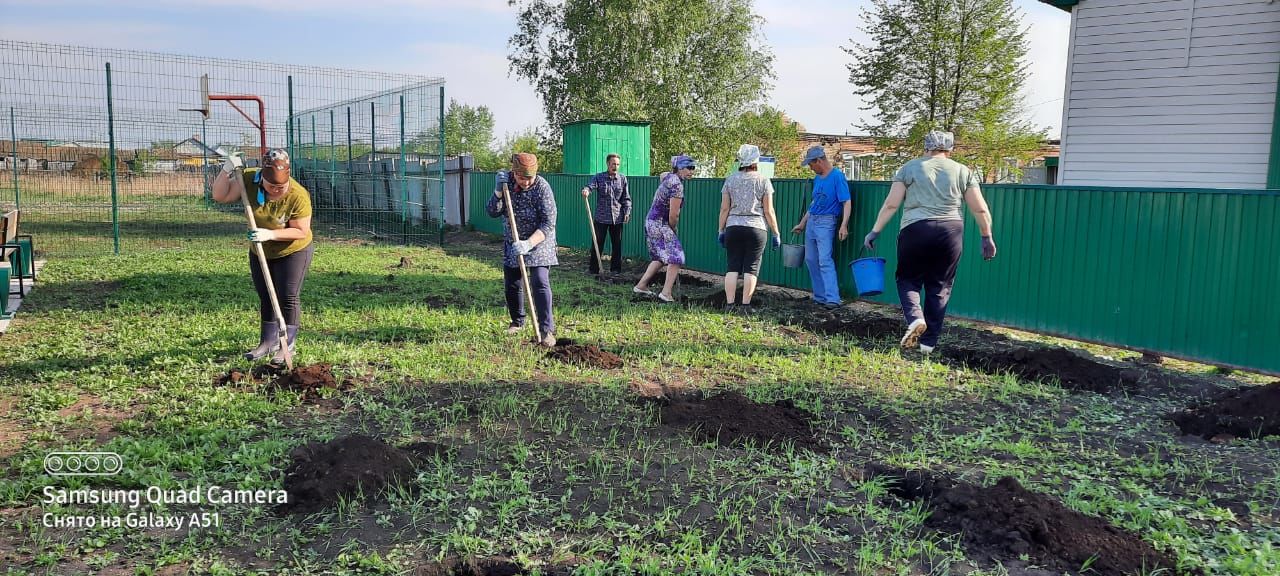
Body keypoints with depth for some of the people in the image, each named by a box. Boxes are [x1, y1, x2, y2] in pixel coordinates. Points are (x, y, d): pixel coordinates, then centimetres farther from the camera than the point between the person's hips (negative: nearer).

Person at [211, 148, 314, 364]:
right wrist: (226, 172, -29)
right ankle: (268, 342, 24)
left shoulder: (298, 196, -29)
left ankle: (288, 344, 8)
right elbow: (220, 197, -14)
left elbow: (301, 231, -25)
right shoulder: (249, 180, -17)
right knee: (265, 297, 13)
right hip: (259, 252, 5)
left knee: (288, 297, -3)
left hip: (293, 251, -5)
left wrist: (271, 234, -36)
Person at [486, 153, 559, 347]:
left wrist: (529, 243, -38)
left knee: (540, 282, -18)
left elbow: (548, 225, -25)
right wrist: (498, 192, -26)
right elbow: (492, 212, -9)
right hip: (512, 242, 5)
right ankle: (517, 322, 32)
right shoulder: (507, 182, -8)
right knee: (512, 285, 10)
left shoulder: (542, 187, -23)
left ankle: (547, 330, -17)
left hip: (538, 242, -5)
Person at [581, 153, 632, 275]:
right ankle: (593, 268, 7)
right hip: (601, 218, -2)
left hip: (617, 218, 2)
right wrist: (586, 190, -39)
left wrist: (627, 212, -1)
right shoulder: (598, 177, 2)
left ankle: (615, 268, 18)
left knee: (617, 244, 7)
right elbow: (591, 186, -16)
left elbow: (626, 198, 10)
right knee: (597, 244, -1)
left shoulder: (622, 179, 8)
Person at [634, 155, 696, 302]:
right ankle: (666, 293, -14)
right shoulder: (677, 185, -20)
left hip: (651, 221, 10)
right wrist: (672, 229, -2)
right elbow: (673, 215, -21)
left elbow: (662, 174, 38)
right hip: (660, 224, -10)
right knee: (676, 257, -11)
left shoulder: (668, 176, 9)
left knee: (660, 257, 19)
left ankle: (641, 286, 25)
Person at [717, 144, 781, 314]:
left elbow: (724, 208, 4)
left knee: (733, 267, 5)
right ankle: (745, 306, 0)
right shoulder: (763, 181, 1)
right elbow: (768, 211, -1)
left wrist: (721, 230, 12)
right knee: (751, 268, 2)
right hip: (756, 228, -2)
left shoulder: (730, 180, 6)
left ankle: (729, 304, 2)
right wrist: (776, 233, 5)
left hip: (733, 228, 2)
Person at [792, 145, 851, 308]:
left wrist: (844, 225, -27)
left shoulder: (837, 176, -11)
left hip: (826, 222, -9)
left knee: (825, 260, -16)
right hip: (811, 221, 9)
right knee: (810, 260, 9)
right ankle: (820, 296, 16)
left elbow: (847, 202, -16)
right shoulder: (817, 178, 13)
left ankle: (833, 299, -18)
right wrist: (802, 223, 26)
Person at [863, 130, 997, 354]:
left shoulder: (910, 168, 7)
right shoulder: (963, 171, 12)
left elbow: (891, 204, 1)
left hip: (915, 229, -1)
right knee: (939, 287, 10)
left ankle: (915, 318, -12)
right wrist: (986, 237, 17)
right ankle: (928, 342, 12)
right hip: (951, 231, 2)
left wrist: (875, 231, 6)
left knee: (908, 279, 14)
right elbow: (980, 209, 8)